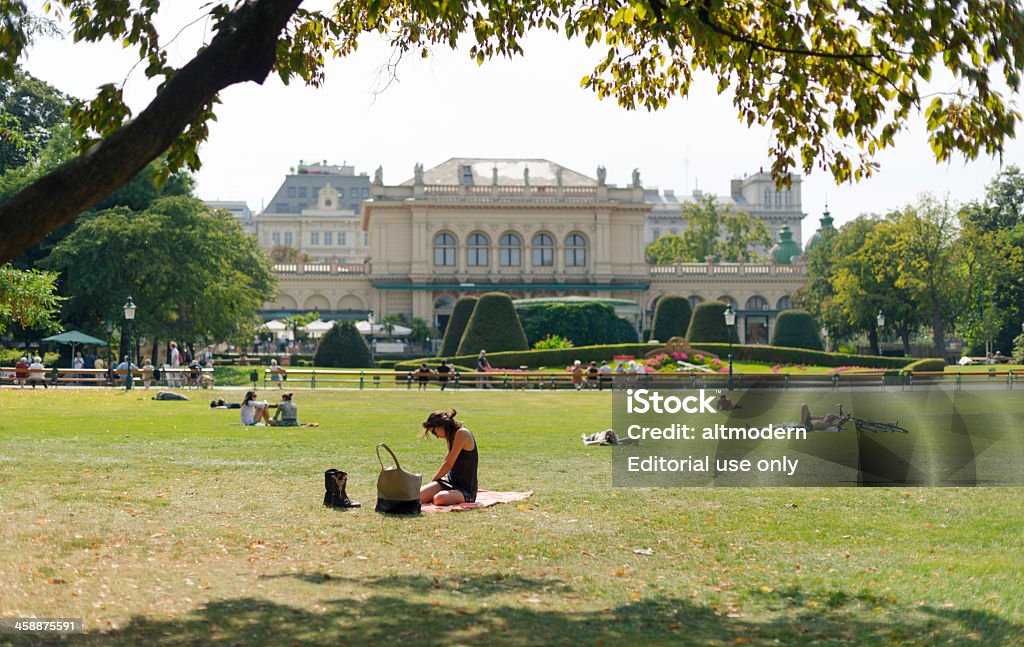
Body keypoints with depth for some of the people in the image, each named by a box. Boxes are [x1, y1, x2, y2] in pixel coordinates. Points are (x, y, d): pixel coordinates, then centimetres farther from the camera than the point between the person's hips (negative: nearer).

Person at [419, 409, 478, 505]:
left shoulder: (462, 434, -16)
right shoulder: (451, 437, 13)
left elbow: (448, 465, -13)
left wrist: (433, 481, 0)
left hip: (466, 489, -7)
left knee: (439, 499, -37)